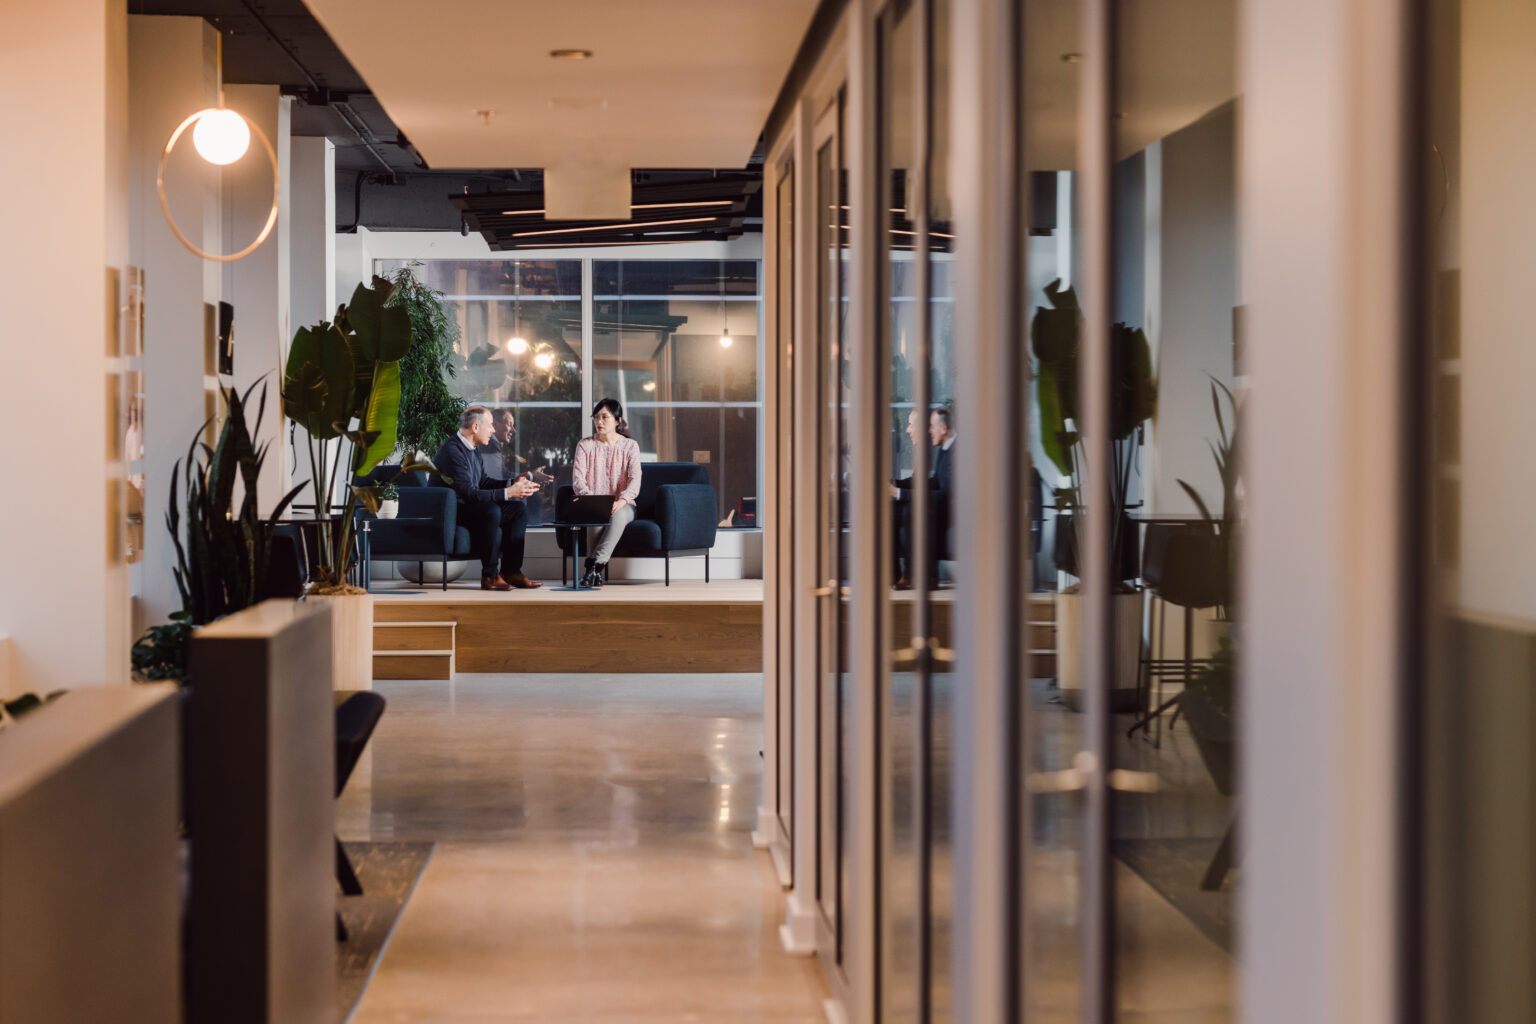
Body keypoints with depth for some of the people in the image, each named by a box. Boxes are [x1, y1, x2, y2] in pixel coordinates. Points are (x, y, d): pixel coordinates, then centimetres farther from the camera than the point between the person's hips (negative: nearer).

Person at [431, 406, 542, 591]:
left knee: (518, 510, 5)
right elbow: (468, 493, -28)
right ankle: (490, 575, -24)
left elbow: (483, 481, 19)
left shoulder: (471, 449, 10)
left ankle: (511, 571, 1)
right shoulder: (453, 451, -22)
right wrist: (508, 492, -27)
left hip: (467, 508, 10)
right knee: (491, 510, -35)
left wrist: (513, 483, 4)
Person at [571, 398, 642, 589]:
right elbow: (578, 477, -3)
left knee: (619, 515, -37)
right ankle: (596, 571, -33)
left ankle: (594, 563, -39)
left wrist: (621, 501, -28)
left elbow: (635, 480, -8)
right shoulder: (584, 445, 9)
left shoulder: (630, 446, 6)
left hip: (623, 505, 0)